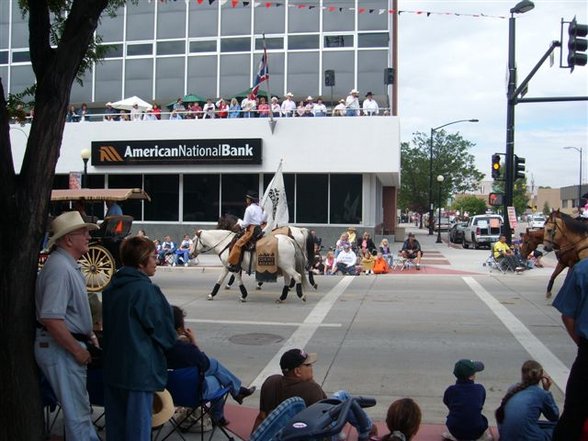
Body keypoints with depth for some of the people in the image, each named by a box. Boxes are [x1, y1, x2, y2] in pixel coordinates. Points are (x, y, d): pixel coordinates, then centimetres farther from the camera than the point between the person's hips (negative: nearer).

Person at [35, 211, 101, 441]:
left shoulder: (69, 264, 10)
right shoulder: (60, 267, -22)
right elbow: (51, 319, -30)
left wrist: (88, 335, 15)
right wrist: (77, 350, -22)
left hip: (69, 344, 10)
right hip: (60, 348, -10)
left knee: (80, 405, 21)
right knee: (77, 412, 1)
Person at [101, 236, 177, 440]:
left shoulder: (111, 287, 5)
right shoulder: (145, 290, -18)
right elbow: (162, 329, -11)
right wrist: (173, 342, 11)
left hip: (112, 366, 8)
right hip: (140, 368, -8)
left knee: (115, 424, 17)